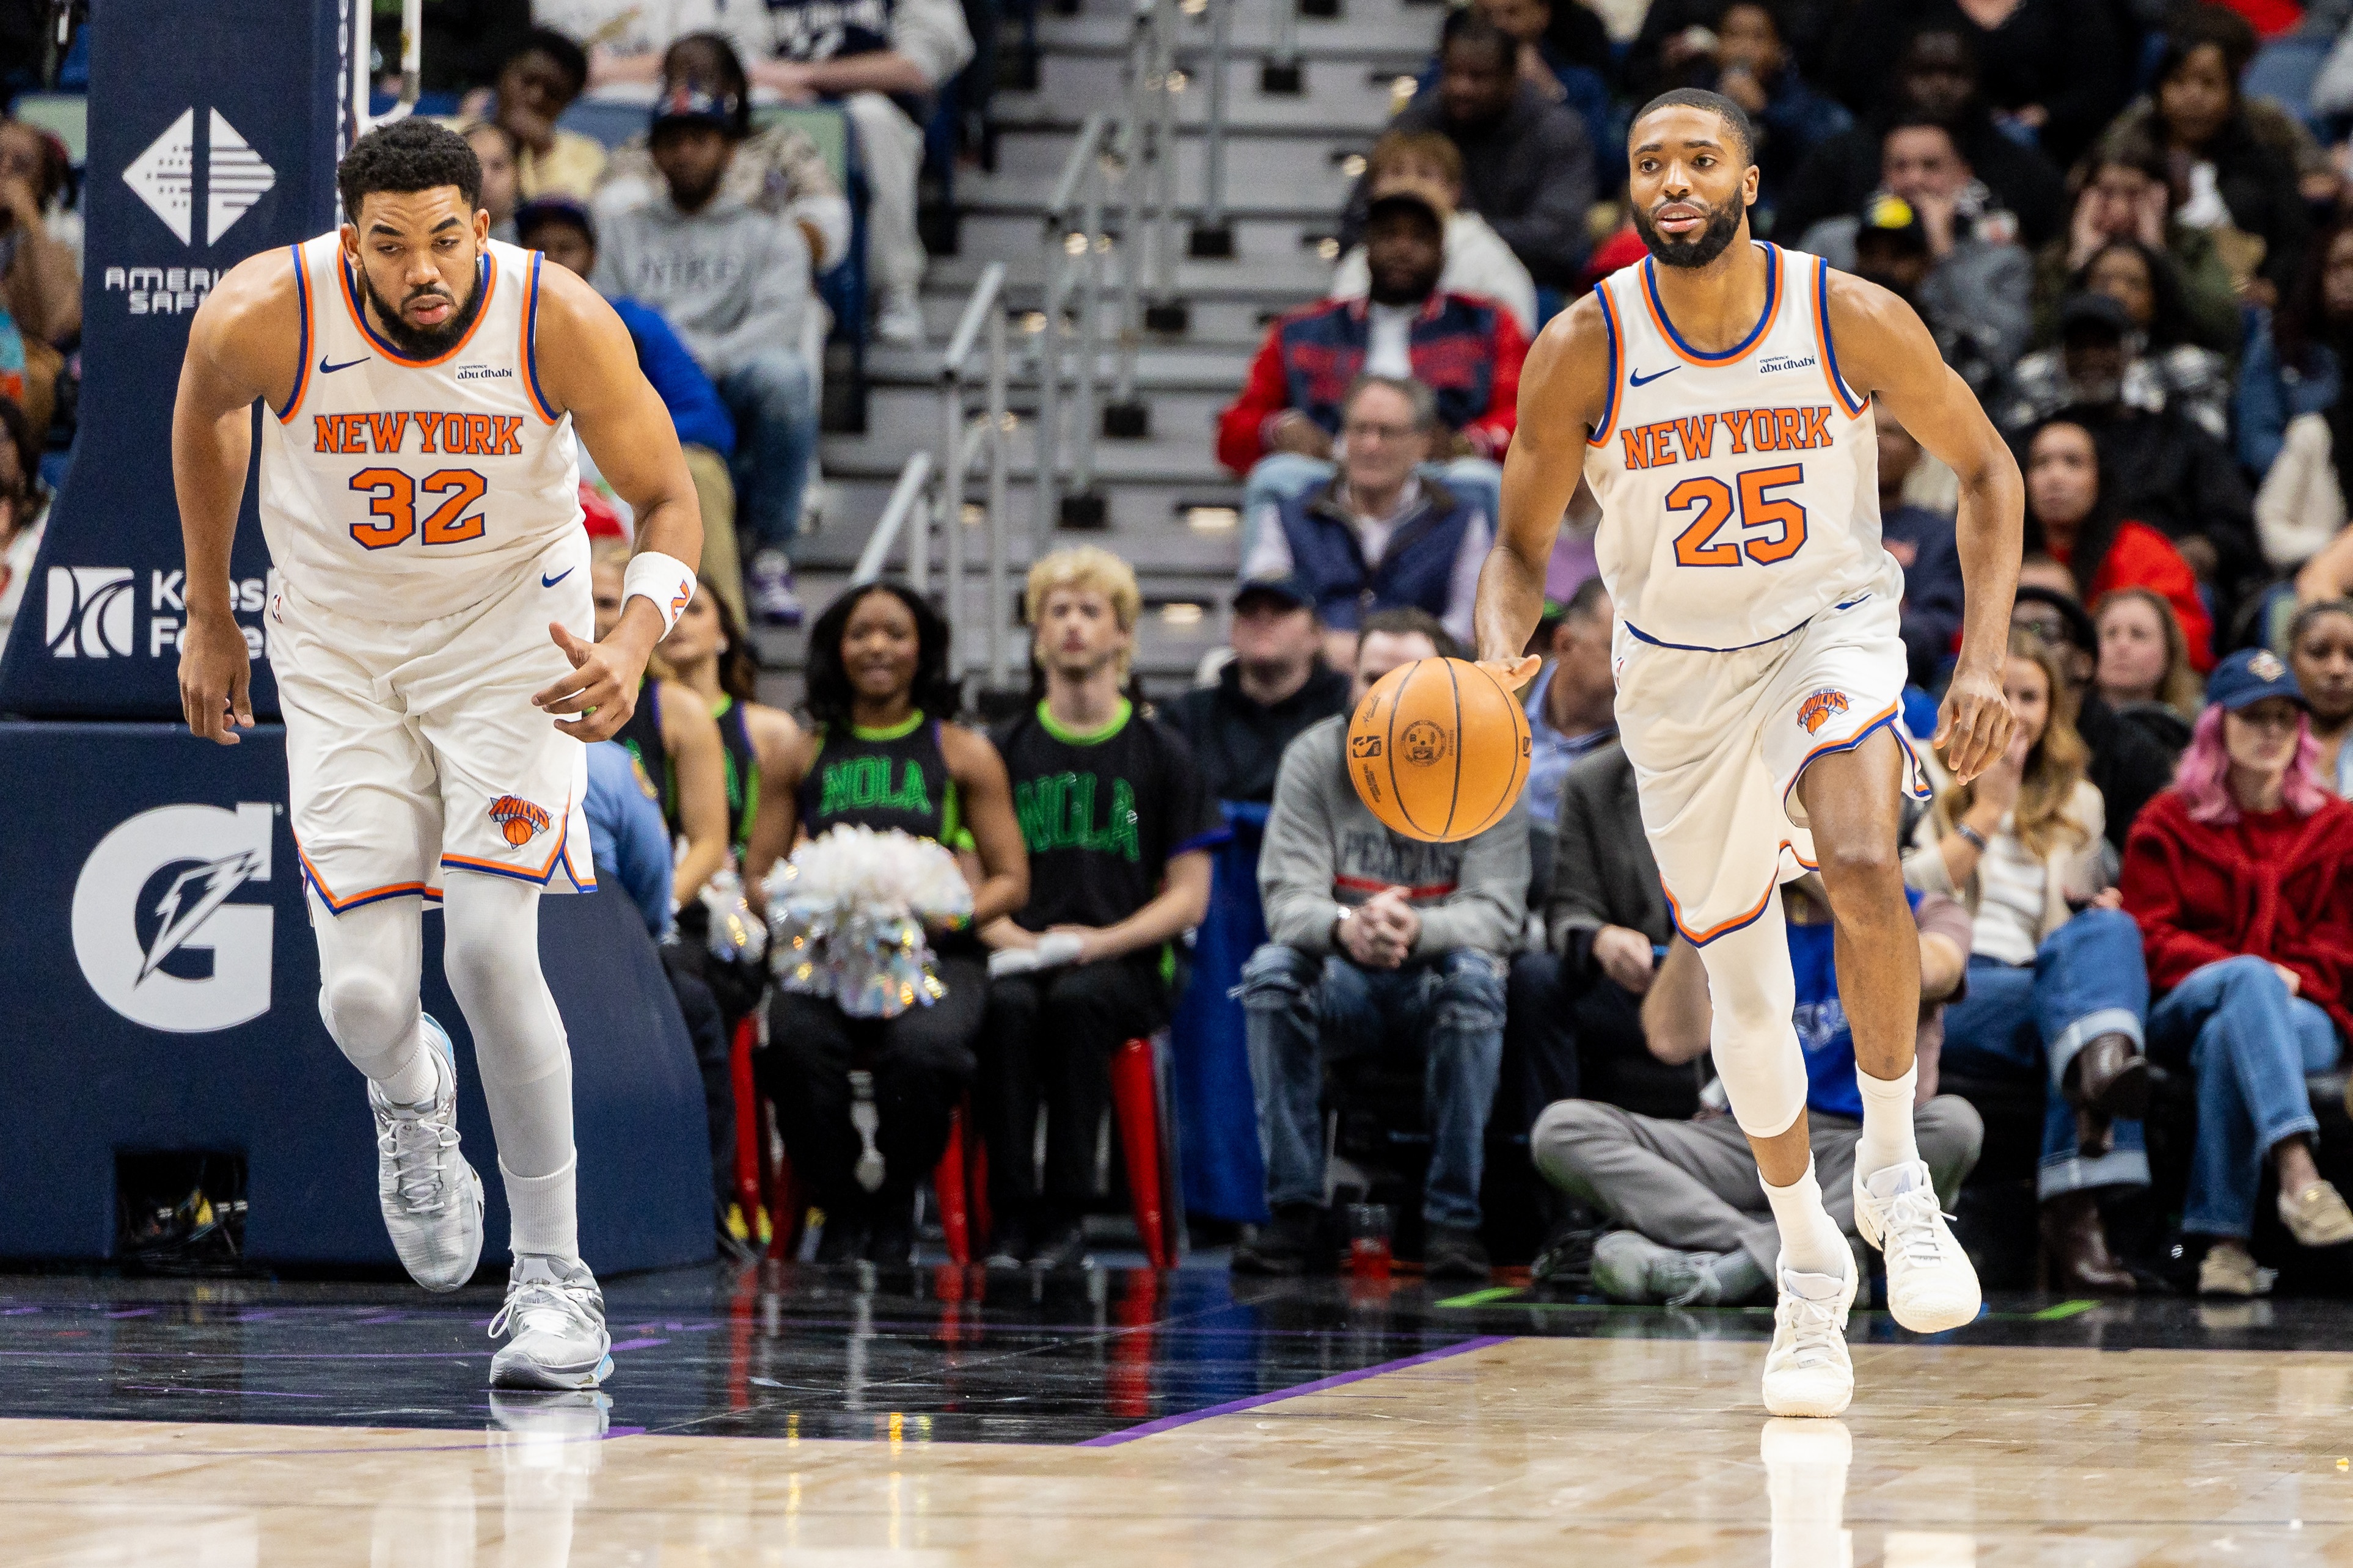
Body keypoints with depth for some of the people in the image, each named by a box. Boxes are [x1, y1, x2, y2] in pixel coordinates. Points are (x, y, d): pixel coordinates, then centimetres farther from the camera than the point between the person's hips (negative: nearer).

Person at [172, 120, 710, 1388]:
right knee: (362, 997, -9)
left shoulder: (560, 324, -23)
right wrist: (208, 619, 12)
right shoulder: (267, 318, -22)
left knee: (491, 952, -18)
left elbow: (667, 500, -9)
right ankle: (412, 1099, 31)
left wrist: (635, 642, -29)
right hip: (340, 652, 1)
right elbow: (203, 413, 4)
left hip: (514, 639, -1)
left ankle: (554, 1274, -1)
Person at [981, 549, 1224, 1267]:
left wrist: (1100, 942, -10)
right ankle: (1012, 1214, -33)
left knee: (1076, 1000, -36)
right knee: (1009, 1006, -35)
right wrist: (1007, 934, -11)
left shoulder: (1161, 754, 10)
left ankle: (1066, 1215, -32)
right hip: (1020, 955, 1)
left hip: (1124, 963, -1)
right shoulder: (1006, 750, 14)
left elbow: (1189, 896, 6)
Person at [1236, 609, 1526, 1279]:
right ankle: (1295, 1211, -26)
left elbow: (1497, 914, -15)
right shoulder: (1315, 759, -3)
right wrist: (1344, 927, -36)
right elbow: (1287, 897, -12)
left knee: (1473, 974, -34)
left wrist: (1416, 930, -38)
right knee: (1272, 969, -29)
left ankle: (1453, 1219, -29)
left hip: (1437, 996, -1)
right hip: (1343, 989, 1)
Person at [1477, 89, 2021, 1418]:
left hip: (1832, 626, -2)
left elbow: (1985, 468, -3)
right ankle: (1807, 1259, 30)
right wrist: (1499, 660, -27)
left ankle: (1895, 1168, -11)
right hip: (1678, 667, 2)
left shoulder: (1854, 320, -17)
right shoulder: (1583, 351, -15)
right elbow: (1524, 547, -5)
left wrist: (1986, 659, -12)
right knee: (1742, 983, 8)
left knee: (1863, 870, -31)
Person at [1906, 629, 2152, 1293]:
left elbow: (2089, 916, 29)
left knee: (2107, 930, -34)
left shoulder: (2078, 804, 28)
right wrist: (1986, 812, 1)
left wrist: (2099, 910, 5)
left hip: (2048, 978, 3)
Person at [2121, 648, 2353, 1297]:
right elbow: (2151, 939, 3)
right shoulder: (2168, 823, 13)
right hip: (2184, 1015, -1)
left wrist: (2292, 978, -12)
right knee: (2250, 976, -39)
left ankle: (2223, 1239, -46)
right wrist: (2249, 972, -13)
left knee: (2229, 1038, -38)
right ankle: (2298, 1176, -62)